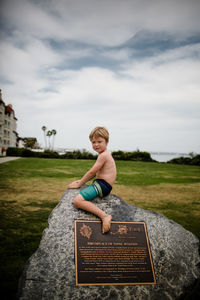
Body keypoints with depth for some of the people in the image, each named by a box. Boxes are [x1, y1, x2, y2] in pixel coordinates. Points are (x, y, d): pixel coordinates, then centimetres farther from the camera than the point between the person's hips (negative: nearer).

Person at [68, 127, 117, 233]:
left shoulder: (103, 155, -16)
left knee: (77, 200, -28)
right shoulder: (105, 154, 17)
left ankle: (104, 216, -32)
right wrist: (81, 181, 15)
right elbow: (95, 173, 21)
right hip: (100, 184, 11)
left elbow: (91, 172, -15)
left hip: (102, 185, -11)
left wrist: (79, 184, -6)